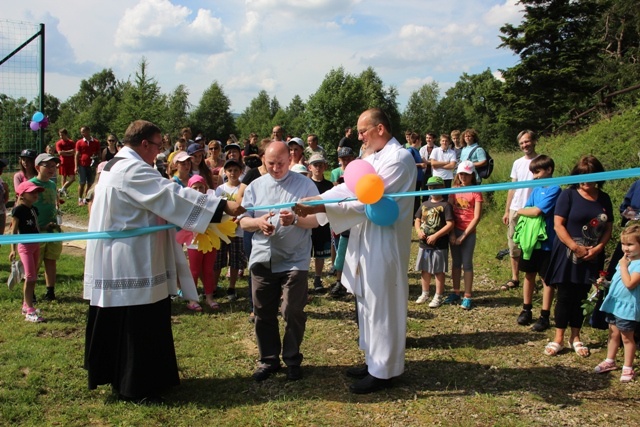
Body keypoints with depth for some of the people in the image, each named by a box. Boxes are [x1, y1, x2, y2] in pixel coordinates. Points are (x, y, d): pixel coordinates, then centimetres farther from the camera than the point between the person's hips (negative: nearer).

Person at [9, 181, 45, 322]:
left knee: (32, 277, 13)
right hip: (25, 245, -8)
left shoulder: (34, 209, 11)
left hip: (36, 244, 8)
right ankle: (30, 311, -8)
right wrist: (13, 249, -14)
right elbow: (14, 230, -11)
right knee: (30, 277, -11)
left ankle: (26, 305, 25)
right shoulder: (18, 210, -11)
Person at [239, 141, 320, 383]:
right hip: (262, 260, 4)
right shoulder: (255, 186, 8)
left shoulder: (305, 184, -2)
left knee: (293, 313, 1)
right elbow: (243, 221, 6)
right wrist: (258, 222, -16)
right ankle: (269, 360, 25)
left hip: (294, 260, -3)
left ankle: (292, 360, 18)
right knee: (263, 313, 10)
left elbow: (317, 219, -7)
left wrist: (295, 219, -25)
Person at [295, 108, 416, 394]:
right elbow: (348, 189, 9)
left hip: (383, 244, -9)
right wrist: (311, 200, -4)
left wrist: (319, 208, -24)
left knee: (381, 308, 0)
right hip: (365, 241, 9)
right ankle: (374, 360, 30)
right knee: (368, 304, 16)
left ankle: (383, 372, 12)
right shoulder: (372, 157, 15)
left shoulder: (398, 159, -16)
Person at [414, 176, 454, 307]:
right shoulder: (424, 204, 10)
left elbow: (450, 224, -16)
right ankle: (425, 293, 30)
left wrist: (435, 236, -20)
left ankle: (438, 297, 11)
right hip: (424, 244, 6)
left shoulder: (445, 205, -9)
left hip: (439, 245, -6)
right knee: (424, 270, 16)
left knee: (439, 271, 1)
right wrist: (419, 231, -5)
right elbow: (417, 220, 16)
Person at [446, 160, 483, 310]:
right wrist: (452, 233, -7)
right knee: (456, 262, 11)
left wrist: (463, 236, -12)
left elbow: (477, 217, -9)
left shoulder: (476, 192, -5)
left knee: (467, 264, 1)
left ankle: (467, 297, 8)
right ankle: (455, 293, 21)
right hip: (454, 231, 4)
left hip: (469, 232, -4)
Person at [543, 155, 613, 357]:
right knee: (565, 297, 1)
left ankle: (575, 338, 22)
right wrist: (575, 247, -17)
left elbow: (608, 228, 8)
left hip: (592, 258, 3)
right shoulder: (568, 195, -5)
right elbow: (558, 225, -10)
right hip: (568, 256, -3)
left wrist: (598, 248, -9)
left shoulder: (604, 199, 7)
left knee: (581, 297, 10)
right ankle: (558, 339, 9)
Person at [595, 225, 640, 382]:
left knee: (626, 337, 4)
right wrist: (605, 281, 6)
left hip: (627, 306, -8)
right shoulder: (626, 260, 9)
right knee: (613, 334, 18)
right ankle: (610, 361, 31)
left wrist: (623, 266, -23)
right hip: (614, 302, 8)